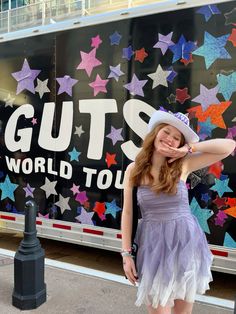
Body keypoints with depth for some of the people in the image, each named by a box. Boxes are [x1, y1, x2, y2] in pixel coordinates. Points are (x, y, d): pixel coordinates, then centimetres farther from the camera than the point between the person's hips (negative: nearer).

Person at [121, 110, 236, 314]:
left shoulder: (183, 165, -4)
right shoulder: (134, 169, -5)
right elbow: (127, 213, -1)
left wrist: (188, 149, -10)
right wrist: (126, 253, -2)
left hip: (186, 241, 1)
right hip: (153, 244, -1)